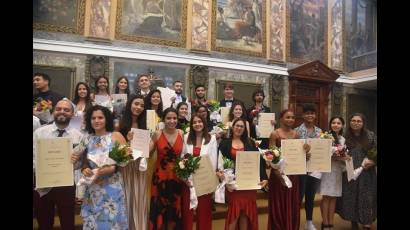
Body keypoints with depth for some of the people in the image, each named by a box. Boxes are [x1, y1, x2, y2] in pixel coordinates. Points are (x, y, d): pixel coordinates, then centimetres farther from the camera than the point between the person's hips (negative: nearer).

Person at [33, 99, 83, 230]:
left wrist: (77, 161, -22)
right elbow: (34, 158, -2)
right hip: (42, 185, 1)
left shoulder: (78, 136, 0)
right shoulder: (39, 132, 0)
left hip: (66, 186, 0)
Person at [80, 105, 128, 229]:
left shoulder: (116, 136, -3)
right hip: (92, 187, 3)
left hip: (112, 185, -3)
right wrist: (84, 169, -9)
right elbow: (84, 161, 11)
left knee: (112, 220, 4)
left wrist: (113, 168, -18)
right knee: (93, 220, 11)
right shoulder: (87, 138, 5)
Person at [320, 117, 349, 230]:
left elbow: (344, 155, 16)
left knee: (334, 196, 8)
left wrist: (343, 158, -6)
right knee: (326, 196, -2)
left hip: (338, 170, 5)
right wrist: (336, 157, -20)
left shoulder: (343, 139, 14)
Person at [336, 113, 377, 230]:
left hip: (366, 173, -1)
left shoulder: (371, 135, 0)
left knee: (366, 197, 3)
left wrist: (372, 161, -13)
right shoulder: (345, 137, 2)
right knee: (350, 197, 7)